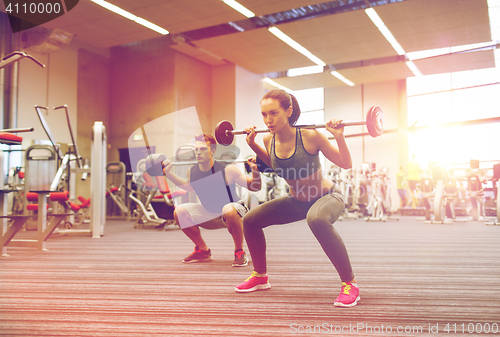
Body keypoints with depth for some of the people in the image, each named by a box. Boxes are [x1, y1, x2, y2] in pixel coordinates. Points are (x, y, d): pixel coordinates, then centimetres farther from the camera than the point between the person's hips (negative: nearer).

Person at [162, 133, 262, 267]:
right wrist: (168, 172, 9)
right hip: (209, 215, 6)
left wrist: (255, 170, -37)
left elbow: (254, 187, -18)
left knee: (228, 210, -40)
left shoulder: (227, 170, -24)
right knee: (179, 212, -9)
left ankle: (239, 252, -16)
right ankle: (203, 251, 7)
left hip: (233, 212, -6)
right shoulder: (192, 172, -9)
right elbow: (189, 187, 16)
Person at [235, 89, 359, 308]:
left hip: (327, 197, -6)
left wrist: (339, 136, -32)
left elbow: (345, 164, -18)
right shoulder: (269, 140, -11)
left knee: (316, 219, -41)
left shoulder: (310, 136, -27)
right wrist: (253, 145, 4)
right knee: (250, 220, 0)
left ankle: (349, 283, -26)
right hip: (296, 201, 6)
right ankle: (260, 276, 21)